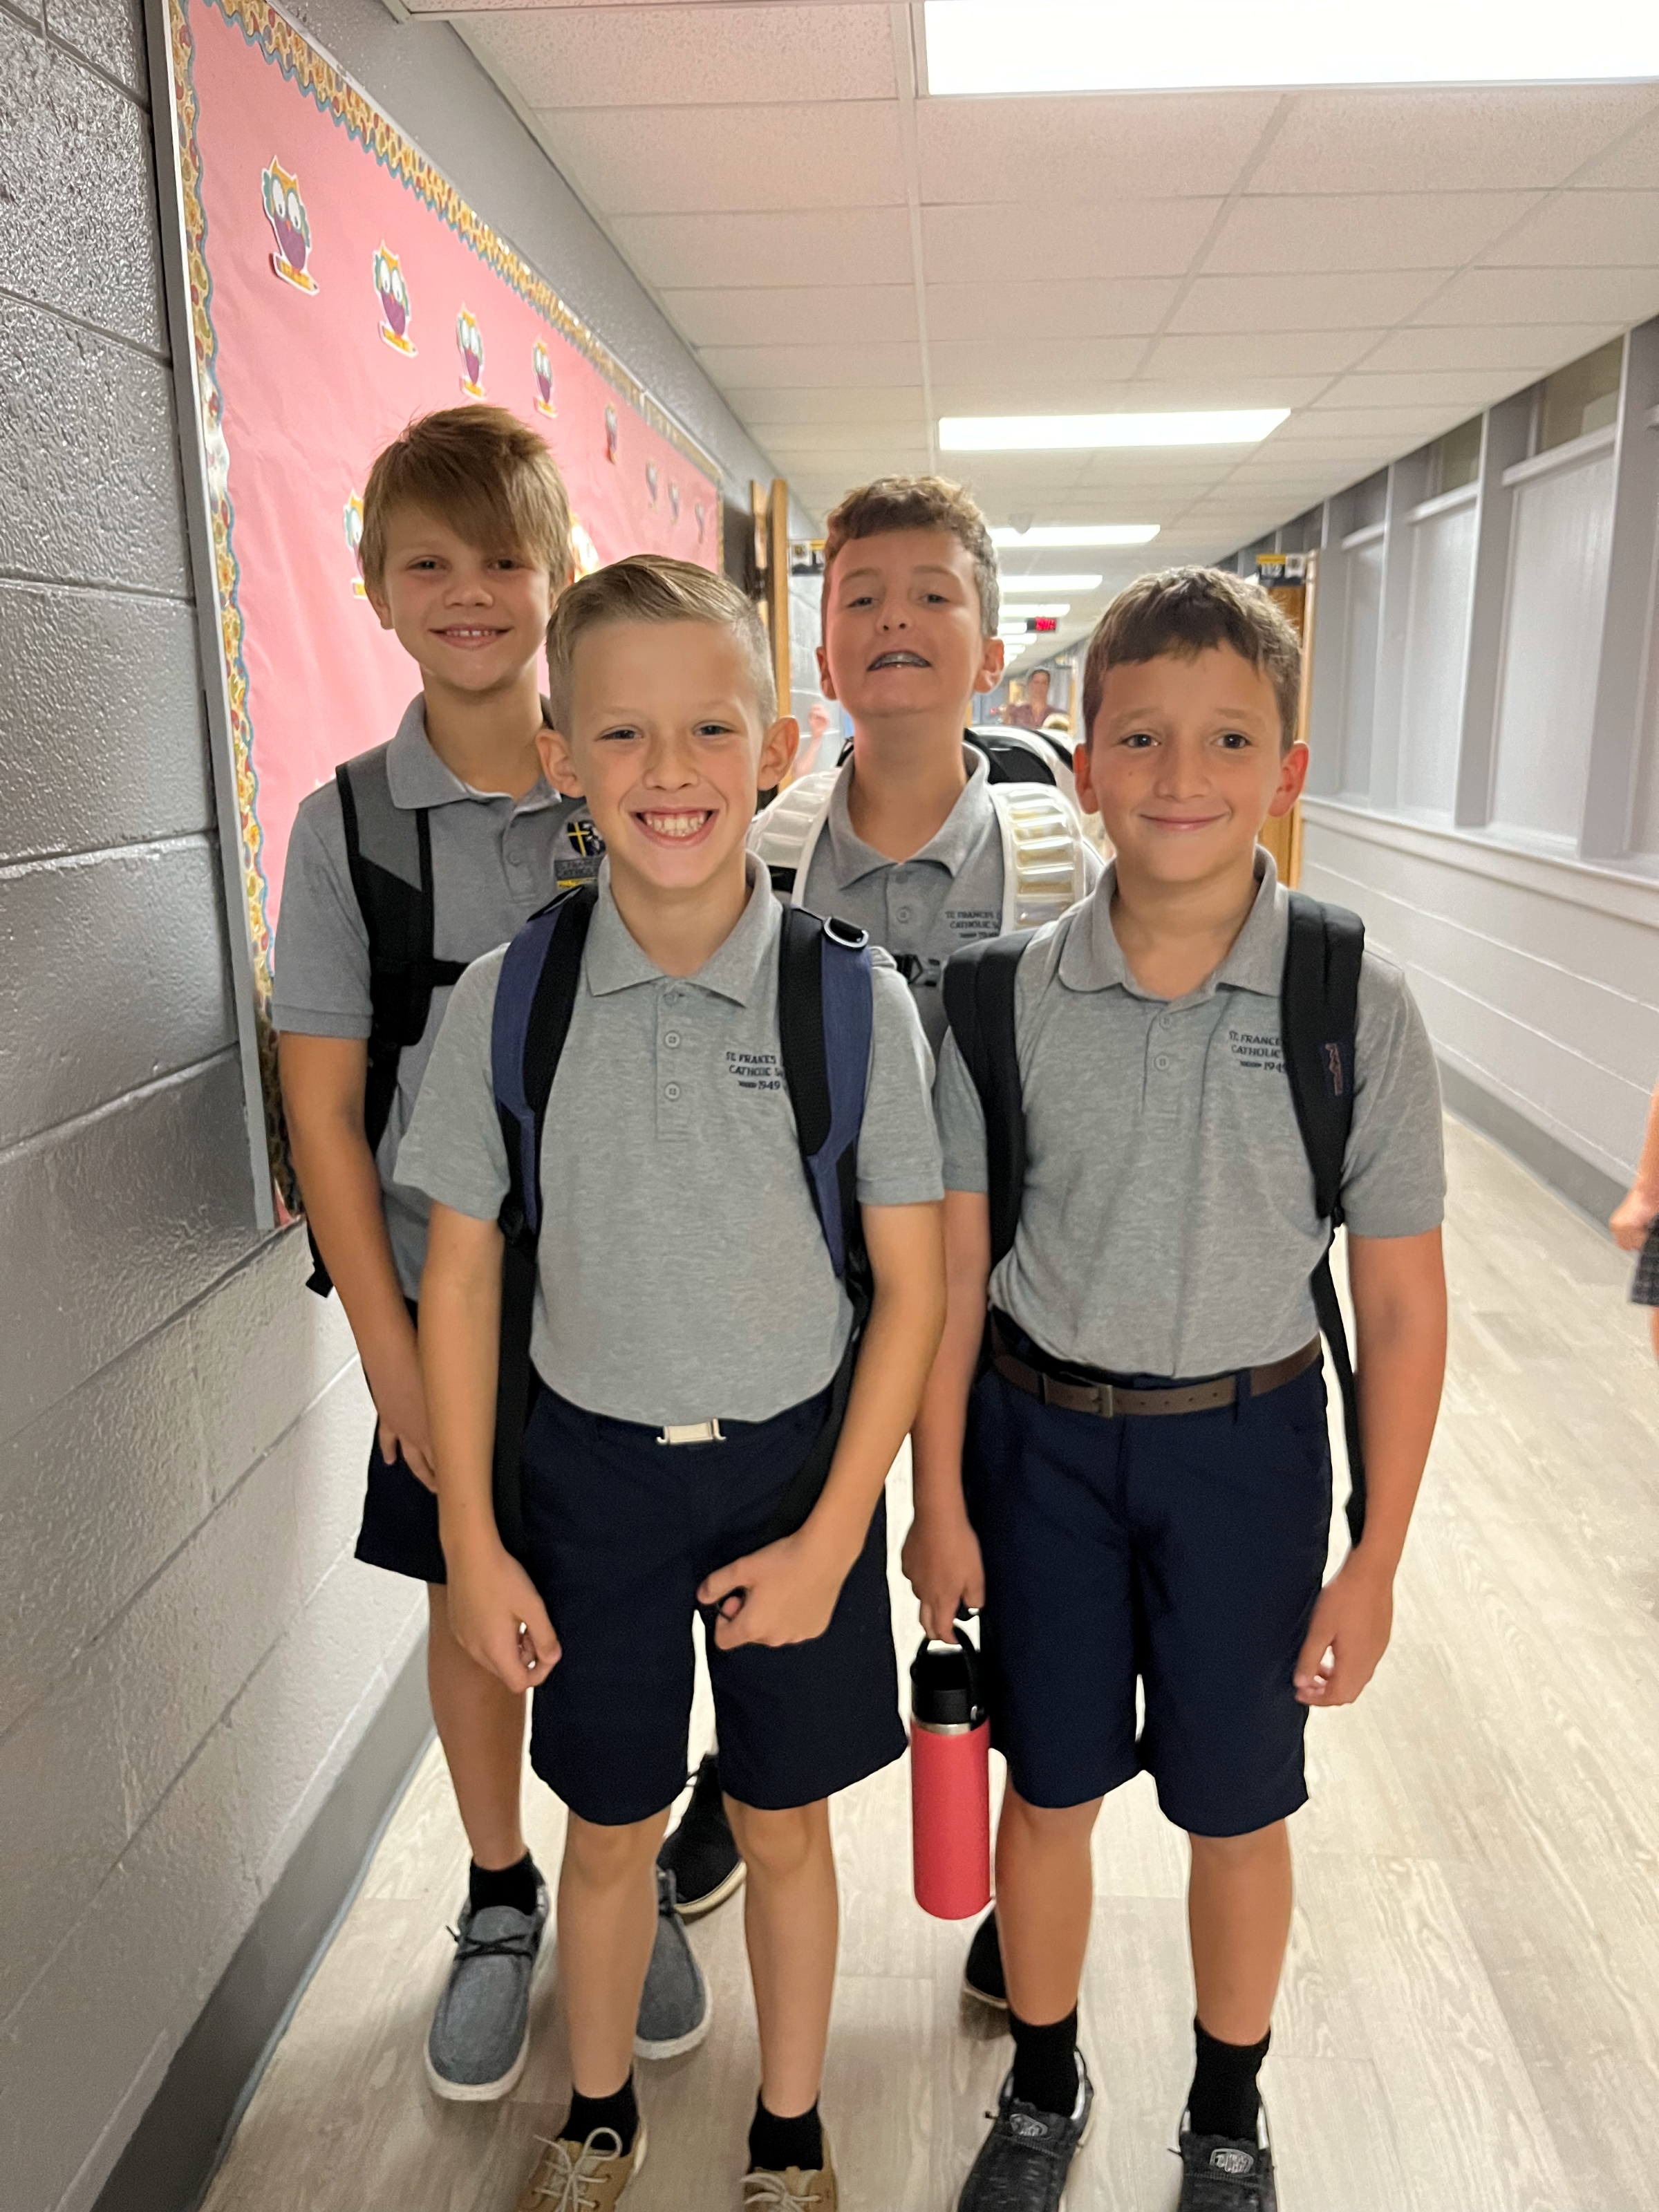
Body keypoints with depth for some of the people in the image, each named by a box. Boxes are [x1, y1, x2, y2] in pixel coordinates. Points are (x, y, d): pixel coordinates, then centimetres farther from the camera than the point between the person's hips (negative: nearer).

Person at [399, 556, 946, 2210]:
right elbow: (459, 1278, -3)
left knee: (783, 1824, 18)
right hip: (590, 1466, 1)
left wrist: (831, 1537, -10)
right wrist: (470, 1539, -2)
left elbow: (911, 1285, -8)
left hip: (797, 1464, 0)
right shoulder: (506, 1000, -11)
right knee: (610, 1826, 20)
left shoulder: (854, 996, -14)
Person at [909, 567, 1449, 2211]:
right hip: (1041, 1438, 1)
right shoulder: (1006, 999, -10)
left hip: (1247, 1444, 0)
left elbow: (1400, 1304, -6)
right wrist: (941, 1501, 0)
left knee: (1236, 1813, 17)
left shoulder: (1357, 1009, -12)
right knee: (1048, 1789, 18)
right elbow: (952, 1269, -3)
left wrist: (1374, 1563, -4)